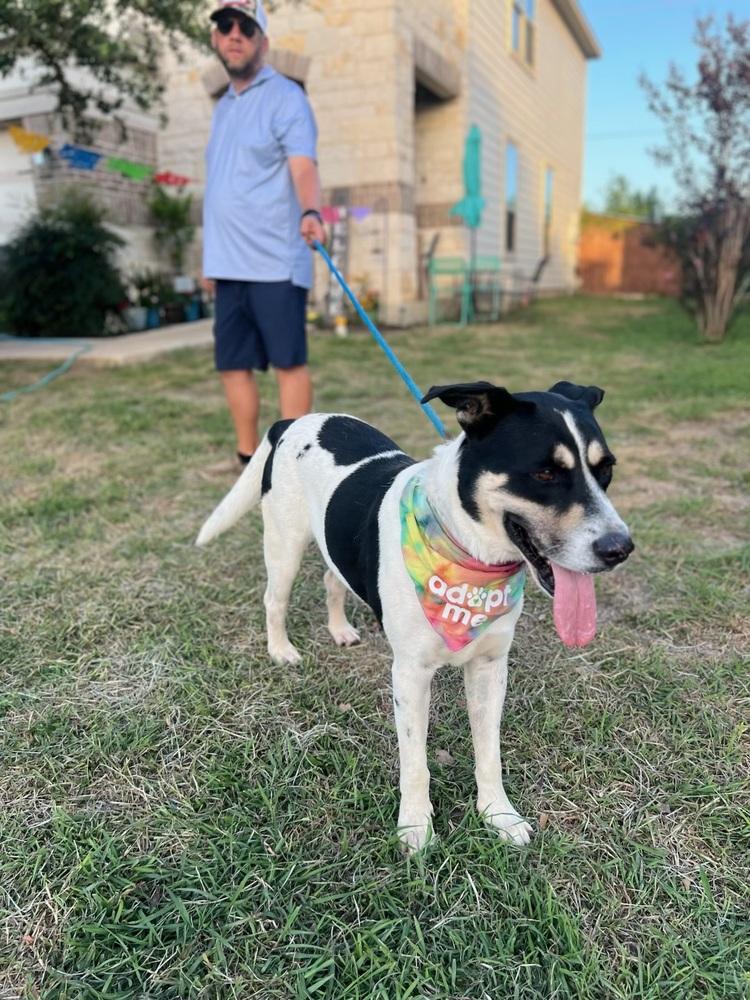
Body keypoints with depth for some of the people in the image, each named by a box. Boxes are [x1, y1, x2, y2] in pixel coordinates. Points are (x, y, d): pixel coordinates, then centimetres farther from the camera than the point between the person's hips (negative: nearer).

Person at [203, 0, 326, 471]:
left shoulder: (285, 96, -2)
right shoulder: (224, 106, 21)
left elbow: (303, 165, -17)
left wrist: (310, 213, -38)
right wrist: (214, 253, 21)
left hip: (275, 260, -8)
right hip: (230, 262, 8)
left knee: (288, 362, -6)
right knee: (233, 363, 7)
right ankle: (248, 458, 17)